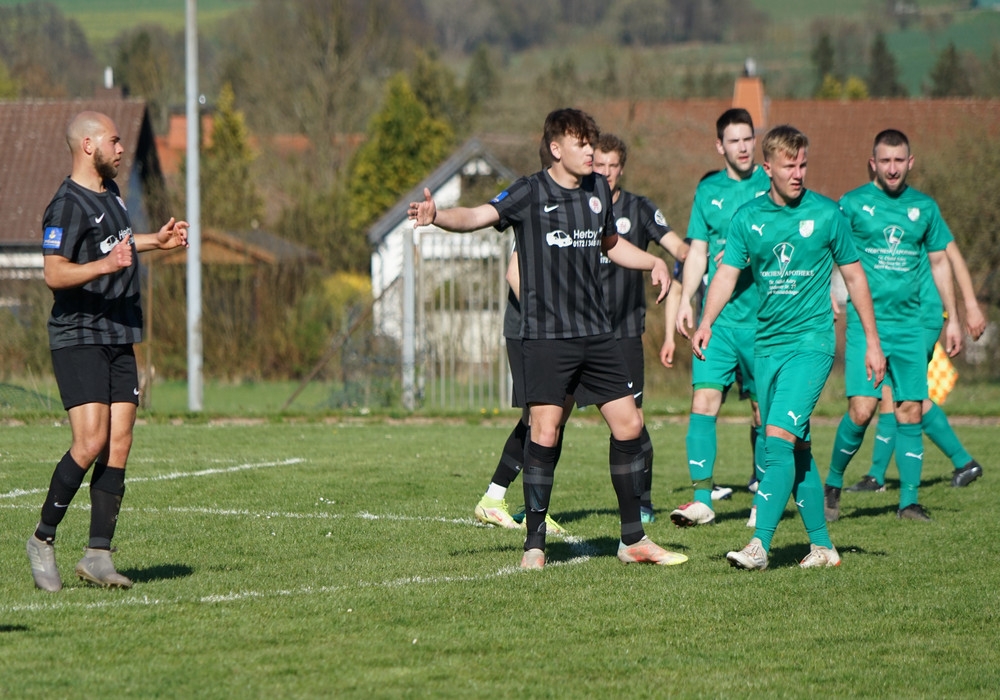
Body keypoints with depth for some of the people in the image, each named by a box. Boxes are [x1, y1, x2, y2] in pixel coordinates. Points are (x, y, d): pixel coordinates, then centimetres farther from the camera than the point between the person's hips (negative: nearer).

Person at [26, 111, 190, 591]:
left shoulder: (109, 192, 15)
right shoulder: (68, 204, -14)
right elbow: (55, 274, -21)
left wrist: (156, 242, 37)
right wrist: (104, 265, -34)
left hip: (119, 337, 9)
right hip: (78, 339, -9)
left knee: (119, 445, -1)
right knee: (91, 443, -17)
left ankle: (97, 554, -1)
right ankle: (42, 540, -2)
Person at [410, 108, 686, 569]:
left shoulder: (598, 191, 11)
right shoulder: (530, 193, -5)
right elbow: (478, 216, -20)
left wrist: (653, 262, 14)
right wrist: (437, 217, -39)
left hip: (596, 334, 6)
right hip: (546, 336, -6)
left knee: (628, 425, 5)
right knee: (545, 432, -12)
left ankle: (633, 540, 17)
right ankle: (534, 544, -2)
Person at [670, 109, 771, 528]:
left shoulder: (771, 186, 2)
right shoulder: (708, 191, 12)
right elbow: (698, 251, 14)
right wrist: (685, 300, 5)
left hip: (763, 316, -2)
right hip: (717, 317, 2)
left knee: (764, 409, 3)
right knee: (703, 401, -10)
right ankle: (702, 499, -12)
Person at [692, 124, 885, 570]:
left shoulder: (826, 214, -2)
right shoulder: (748, 218, 5)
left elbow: (854, 276, 6)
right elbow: (727, 274, -1)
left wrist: (872, 342, 7)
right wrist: (706, 323, -20)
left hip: (811, 341, -4)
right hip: (767, 344, 4)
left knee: (780, 438, -17)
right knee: (797, 449, 8)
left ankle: (760, 545, -21)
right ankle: (822, 545, 18)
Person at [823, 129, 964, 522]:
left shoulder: (924, 208, 10)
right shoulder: (852, 204, 0)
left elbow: (939, 262, 17)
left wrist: (951, 318, 14)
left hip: (910, 323, 3)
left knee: (910, 412, 0)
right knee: (862, 410, -13)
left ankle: (909, 501, 7)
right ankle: (833, 485, 7)